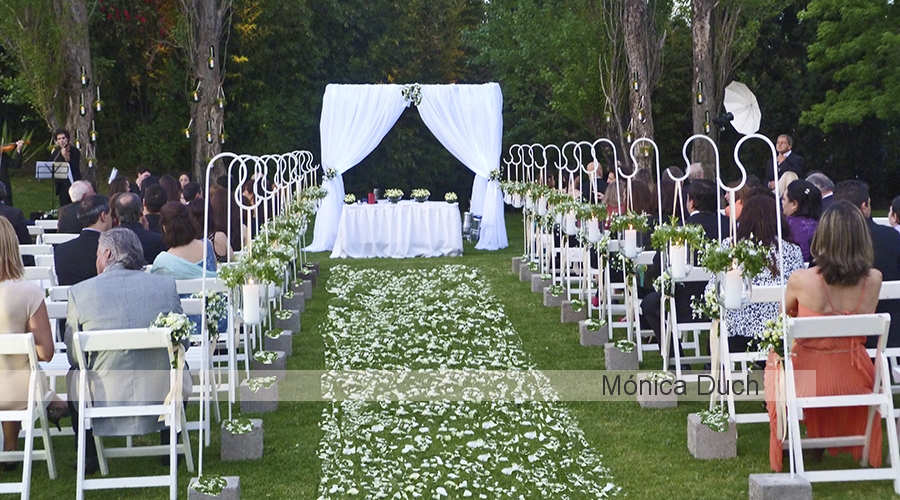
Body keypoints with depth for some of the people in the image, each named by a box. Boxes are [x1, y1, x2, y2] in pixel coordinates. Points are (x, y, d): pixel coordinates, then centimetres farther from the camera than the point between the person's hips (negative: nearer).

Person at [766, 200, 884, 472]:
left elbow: (785, 312, 3)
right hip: (854, 378, 2)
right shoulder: (874, 280, -14)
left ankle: (815, 438, 43)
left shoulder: (801, 280, -21)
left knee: (775, 358, 32)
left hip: (811, 379, -2)